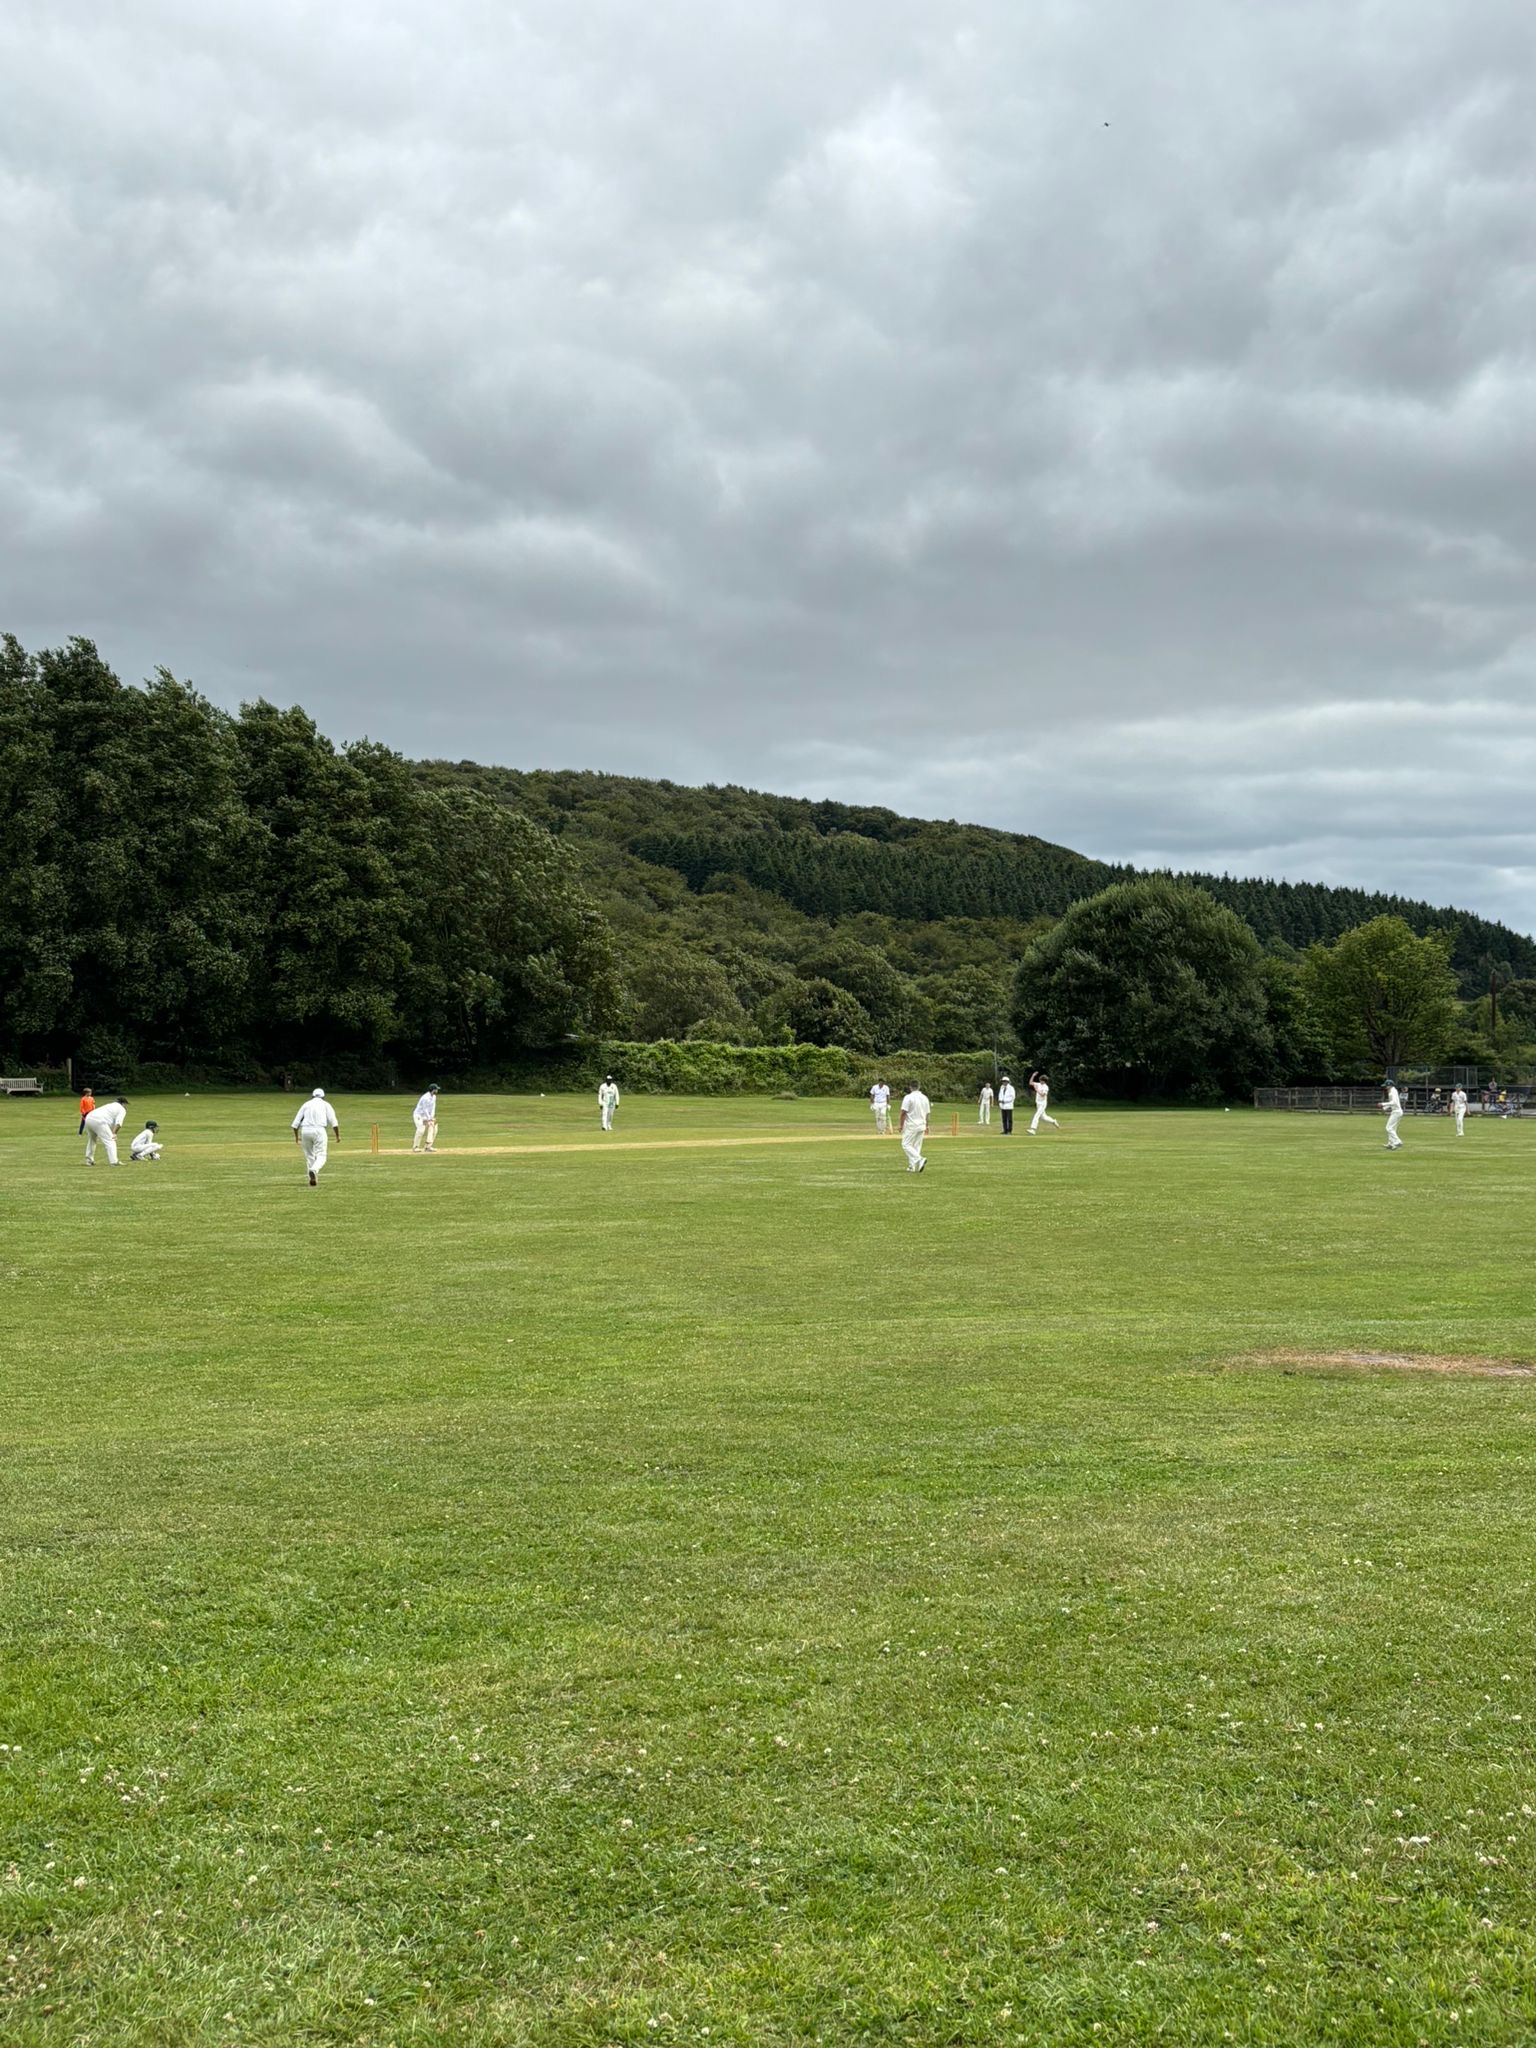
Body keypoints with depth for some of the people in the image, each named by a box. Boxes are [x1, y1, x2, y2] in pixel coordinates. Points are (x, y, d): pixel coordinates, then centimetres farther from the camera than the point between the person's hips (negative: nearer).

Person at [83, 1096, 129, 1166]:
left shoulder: (110, 1105, 35)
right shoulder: (122, 1109, 11)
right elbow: (118, 1122, -7)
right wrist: (114, 1133, -11)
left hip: (88, 1119, 8)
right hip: (99, 1121, -8)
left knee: (92, 1140, 28)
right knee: (110, 1142, -5)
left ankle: (89, 1160, 30)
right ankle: (113, 1162, -14)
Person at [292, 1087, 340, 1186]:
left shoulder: (306, 1104, 18)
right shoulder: (326, 1105, 12)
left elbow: (296, 1123, 13)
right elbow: (333, 1121, -2)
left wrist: (296, 1136, 22)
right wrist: (338, 1135, 2)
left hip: (305, 1131, 3)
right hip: (319, 1130, -3)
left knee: (309, 1156, 15)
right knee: (321, 1156, -2)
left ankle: (313, 1179, 14)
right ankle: (313, 1170, -31)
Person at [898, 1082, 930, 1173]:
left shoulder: (908, 1097, -11)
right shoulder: (925, 1098, 8)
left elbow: (904, 1112, -14)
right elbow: (927, 1113, 12)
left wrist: (901, 1124, -8)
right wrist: (927, 1126, 20)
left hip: (911, 1125, -6)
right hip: (921, 1126, 6)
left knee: (906, 1144, -2)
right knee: (917, 1146, 11)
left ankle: (919, 1160, -20)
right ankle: (912, 1167, 12)